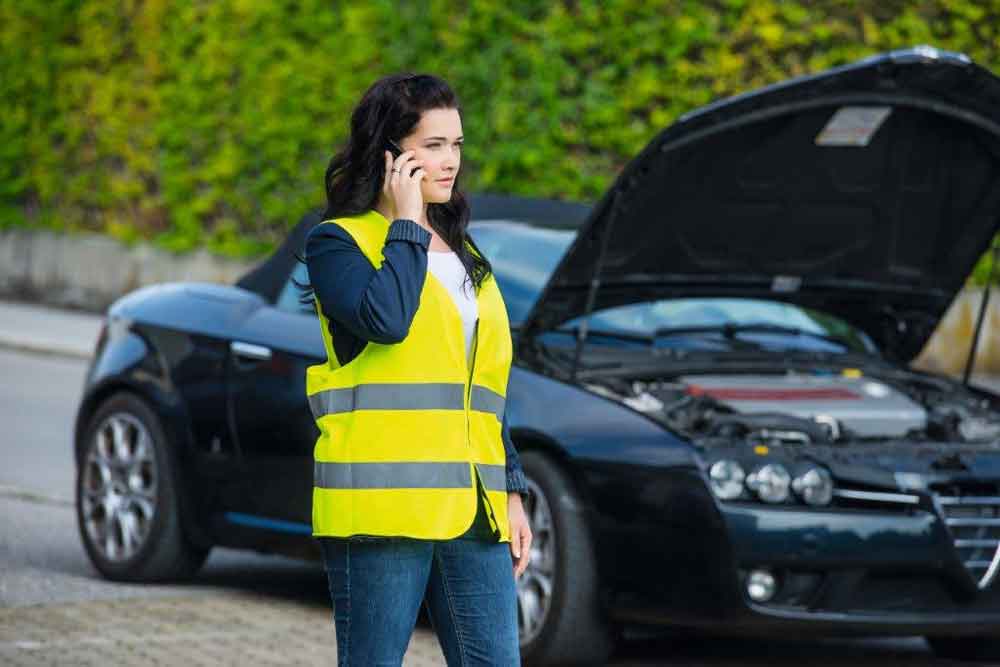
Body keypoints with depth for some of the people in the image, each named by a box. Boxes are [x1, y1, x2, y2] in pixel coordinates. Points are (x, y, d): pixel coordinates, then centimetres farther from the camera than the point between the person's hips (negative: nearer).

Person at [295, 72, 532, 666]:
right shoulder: (338, 243, 0)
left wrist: (511, 494, 18)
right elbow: (386, 318, -21)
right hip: (384, 501, -6)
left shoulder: (465, 258, 21)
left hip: (472, 506, 6)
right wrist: (406, 225, -8)